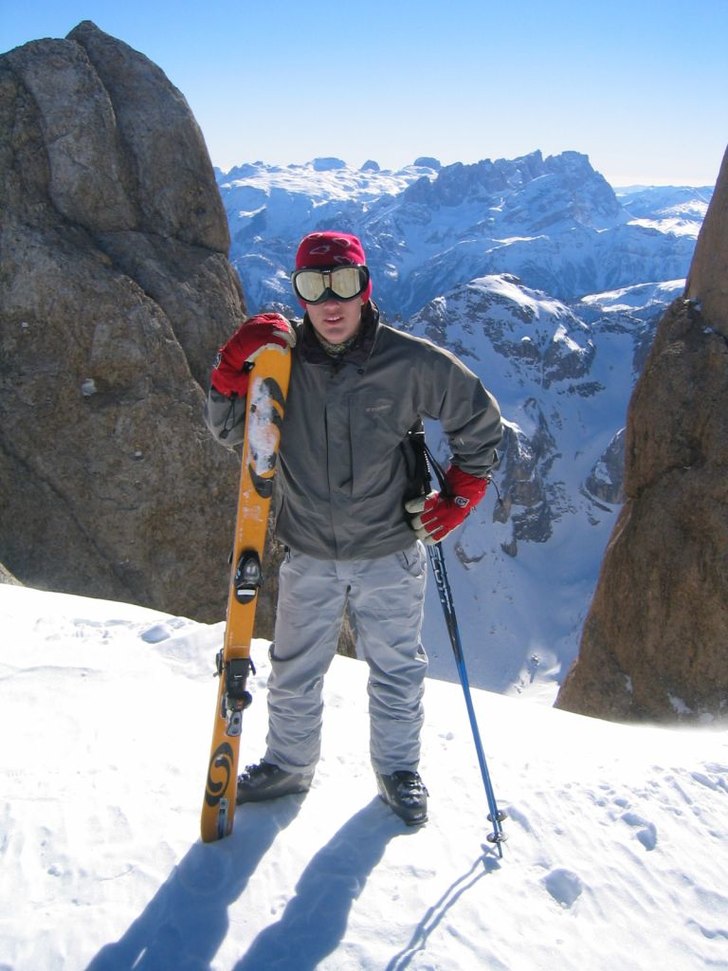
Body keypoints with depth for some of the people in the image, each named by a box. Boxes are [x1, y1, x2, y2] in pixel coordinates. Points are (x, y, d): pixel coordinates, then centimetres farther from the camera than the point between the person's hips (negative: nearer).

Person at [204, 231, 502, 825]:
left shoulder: (412, 363, -14)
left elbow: (480, 421, 1)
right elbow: (228, 432, 0)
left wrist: (461, 494, -4)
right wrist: (233, 374, -17)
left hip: (390, 553, -1)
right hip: (308, 555, 2)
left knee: (397, 671, 16)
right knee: (294, 675, 16)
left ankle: (399, 770, 39)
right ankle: (288, 765, 40)